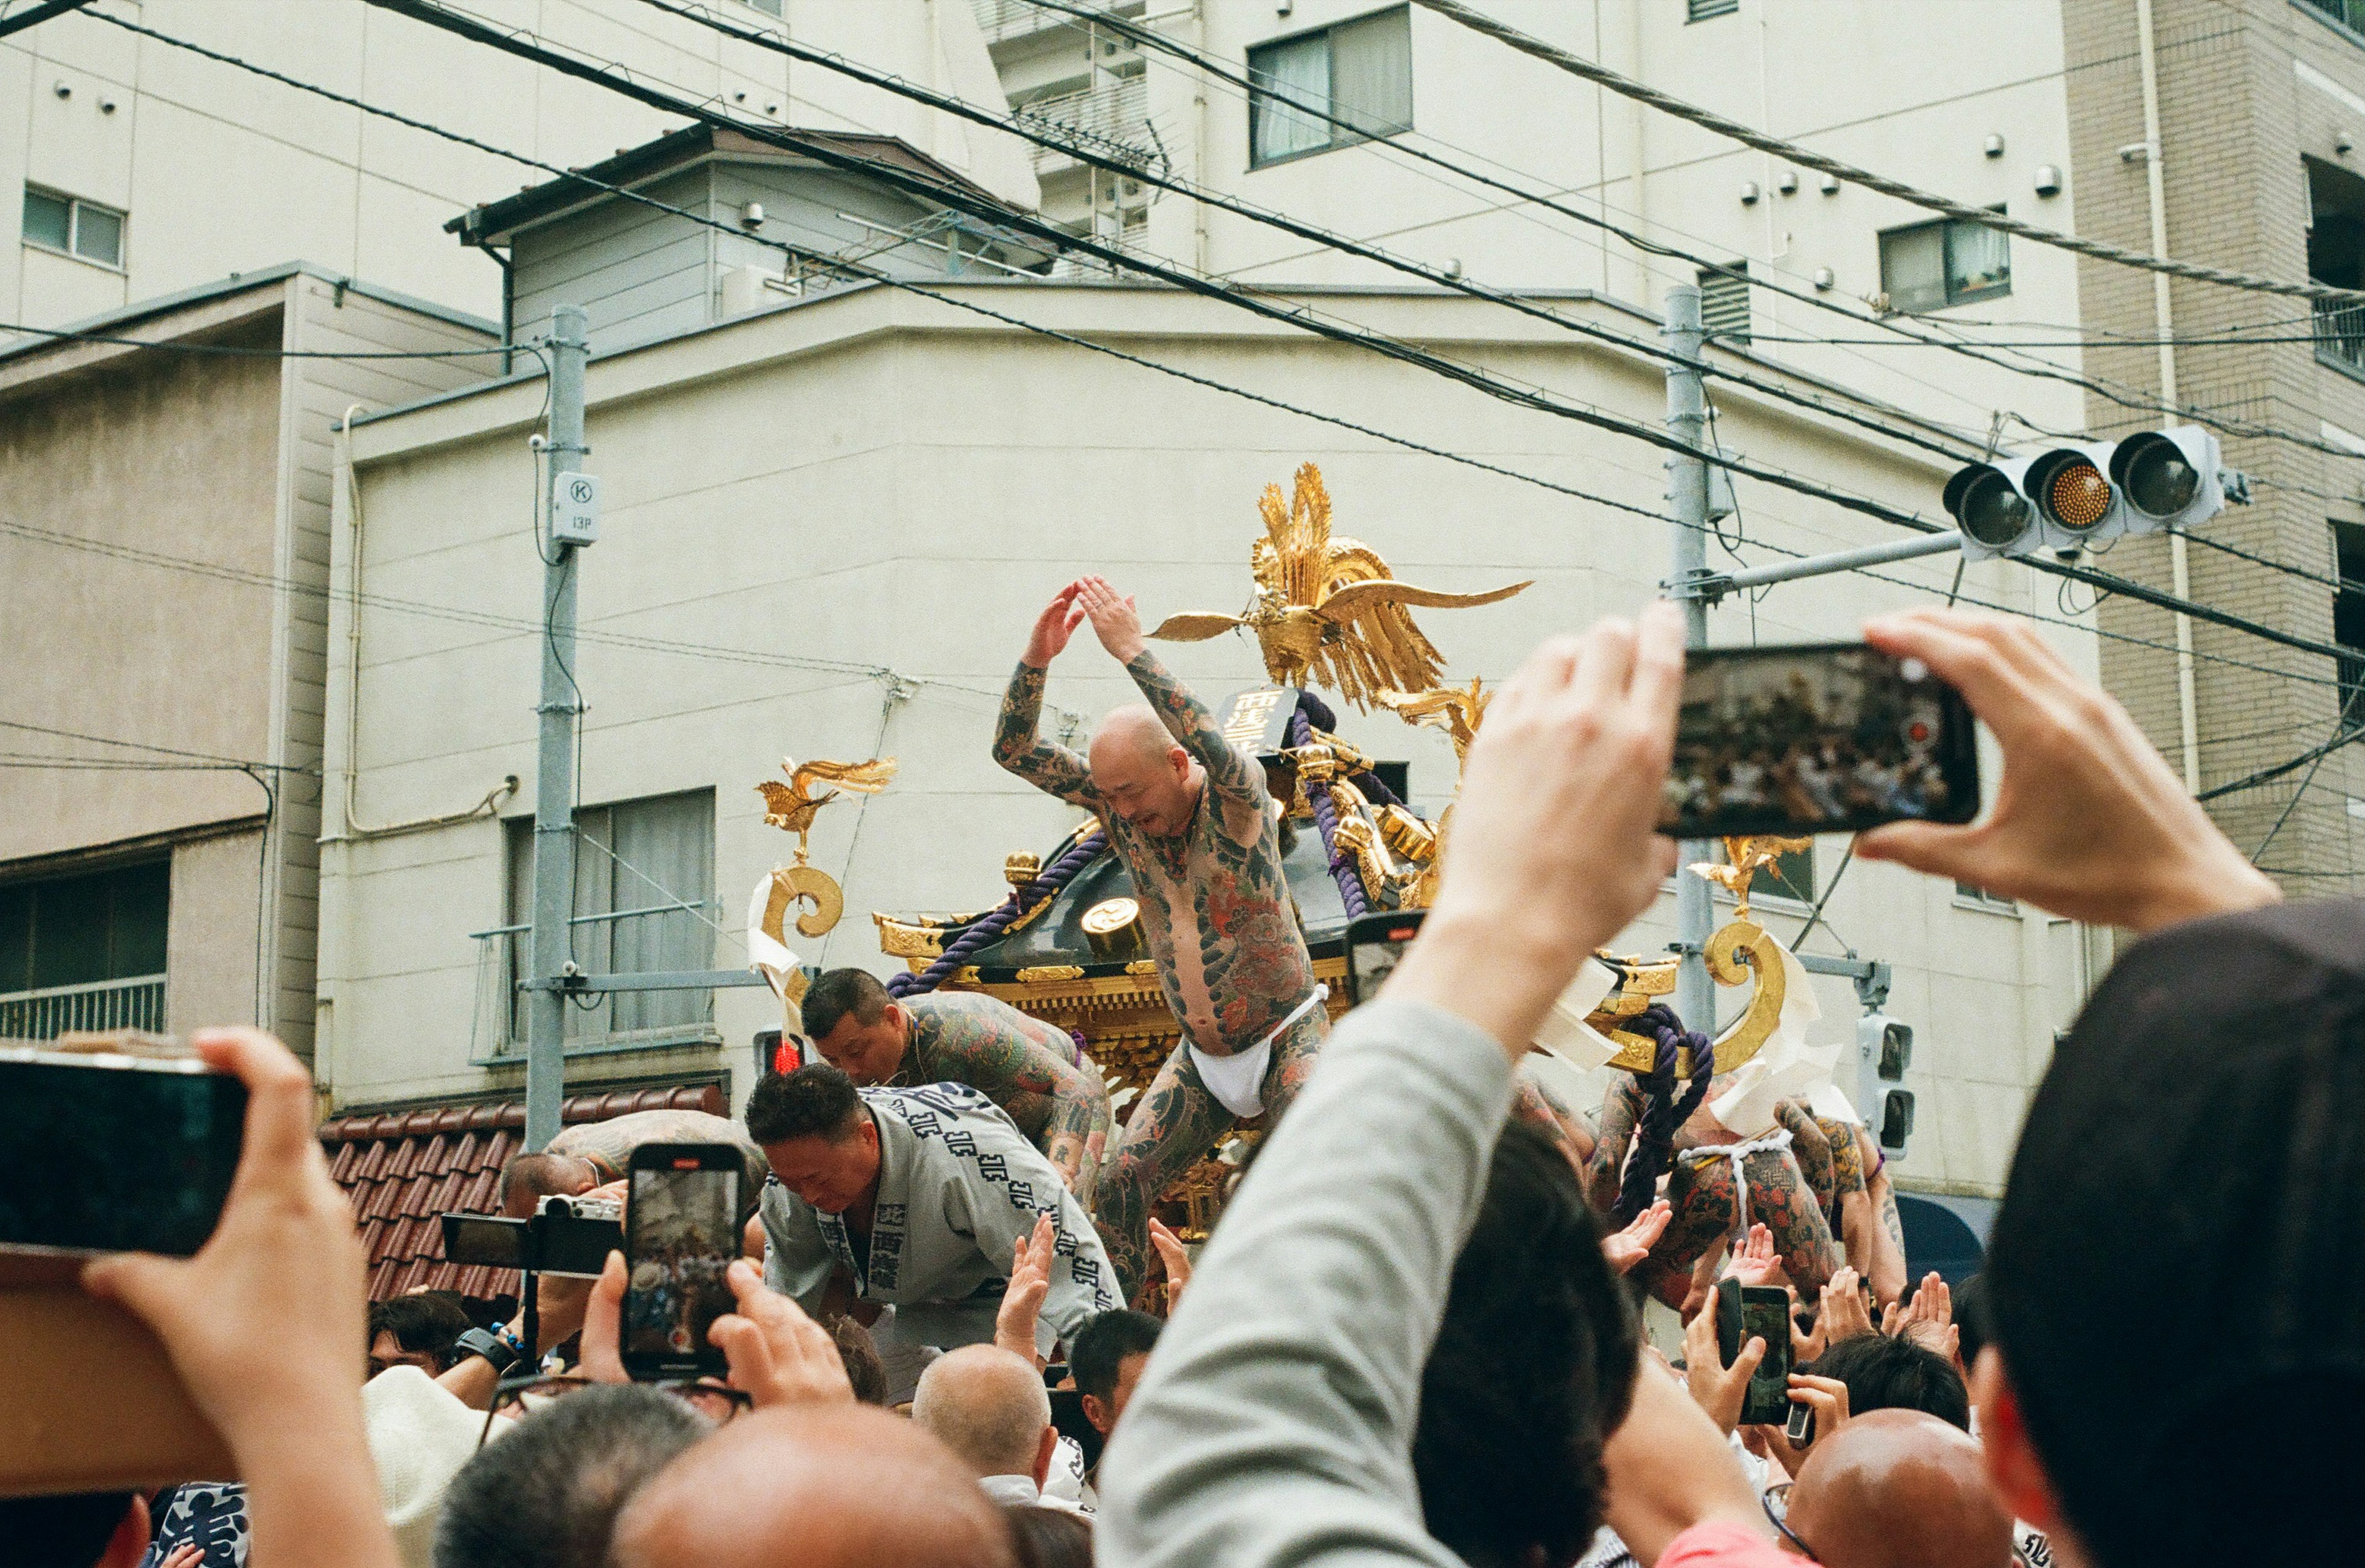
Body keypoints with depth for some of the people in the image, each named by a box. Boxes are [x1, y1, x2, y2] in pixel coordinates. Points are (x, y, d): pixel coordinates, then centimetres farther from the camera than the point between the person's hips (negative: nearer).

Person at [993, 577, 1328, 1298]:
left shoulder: (1236, 797, -18)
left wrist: (1132, 649, -42)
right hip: (1201, 1057, 5)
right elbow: (1015, 750, -10)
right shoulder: (1119, 804, -5)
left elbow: (1214, 748, -42)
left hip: (1286, 1040, -5)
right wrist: (1037, 656, -26)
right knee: (1120, 1181, -7)